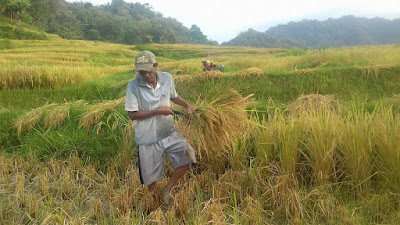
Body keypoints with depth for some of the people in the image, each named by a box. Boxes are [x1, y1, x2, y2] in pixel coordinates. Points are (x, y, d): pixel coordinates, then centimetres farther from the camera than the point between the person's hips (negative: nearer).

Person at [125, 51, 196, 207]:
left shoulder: (167, 78, -3)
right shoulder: (133, 86, -16)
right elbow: (132, 115, -14)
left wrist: (187, 105, -2)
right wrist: (158, 111, -21)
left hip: (169, 132, 4)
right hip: (148, 138, -3)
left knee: (188, 158, -3)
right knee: (151, 176, 9)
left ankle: (167, 190, 18)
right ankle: (156, 203, 38)